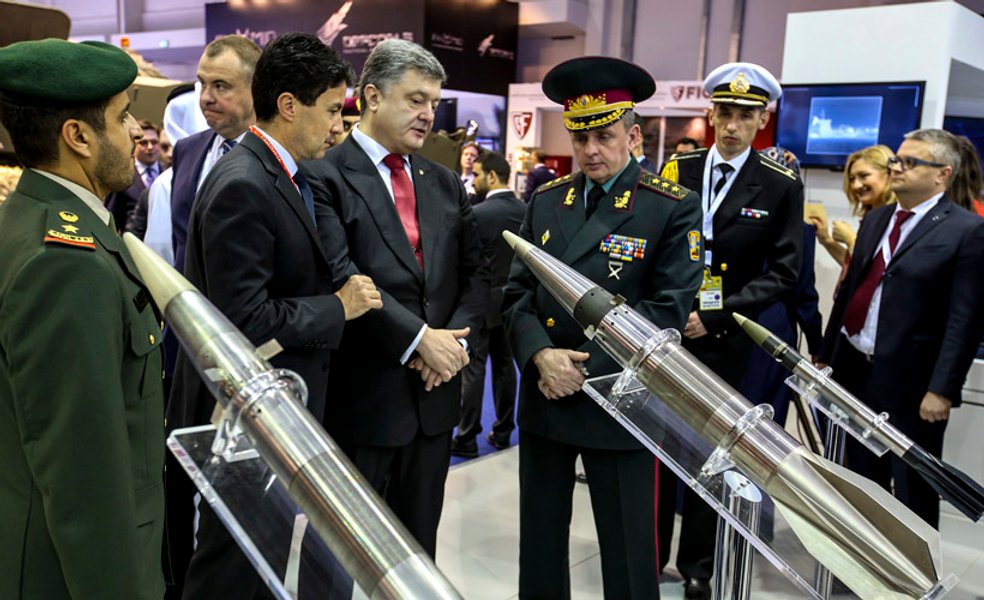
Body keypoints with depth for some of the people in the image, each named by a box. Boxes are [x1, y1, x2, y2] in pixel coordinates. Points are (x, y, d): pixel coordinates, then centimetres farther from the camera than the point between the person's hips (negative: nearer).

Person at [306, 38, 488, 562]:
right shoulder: (326, 177, -9)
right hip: (358, 396, -6)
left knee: (418, 545, 19)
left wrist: (455, 339, -6)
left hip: (435, 393, 6)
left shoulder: (446, 185, 12)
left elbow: (475, 272, 10)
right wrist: (418, 337, -19)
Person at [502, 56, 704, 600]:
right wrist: (542, 356, -15)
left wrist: (585, 367, -16)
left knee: (627, 552, 9)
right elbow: (518, 290, 3)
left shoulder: (674, 208, -7)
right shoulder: (545, 199, 7)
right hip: (543, 399, 4)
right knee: (539, 543, 18)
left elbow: (667, 309, -13)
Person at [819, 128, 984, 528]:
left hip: (910, 381, -6)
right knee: (862, 481, 18)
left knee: (913, 491, 7)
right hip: (855, 370, 7)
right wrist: (827, 354, 13)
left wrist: (942, 389, -18)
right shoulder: (875, 220, 12)